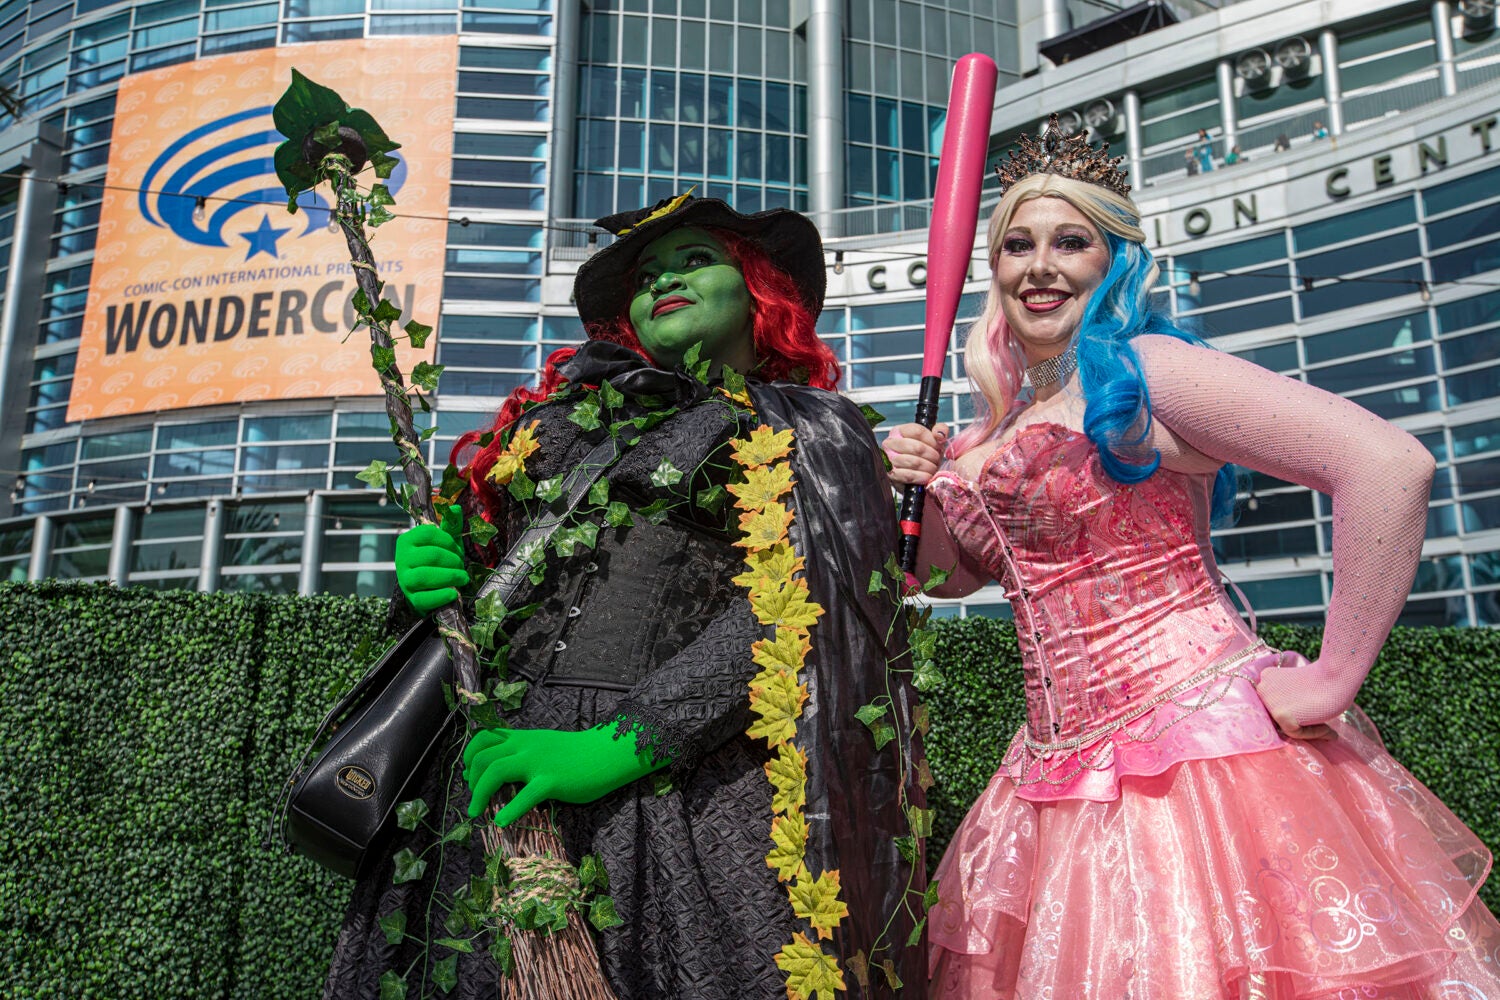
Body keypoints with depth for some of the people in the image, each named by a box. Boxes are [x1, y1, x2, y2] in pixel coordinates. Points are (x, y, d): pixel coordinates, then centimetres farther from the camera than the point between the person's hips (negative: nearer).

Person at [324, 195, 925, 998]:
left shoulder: (811, 429, 9)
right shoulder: (566, 414, 21)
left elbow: (791, 607, -8)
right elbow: (491, 559, 26)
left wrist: (622, 743, -18)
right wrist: (427, 579, 1)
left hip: (684, 776, -3)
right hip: (500, 763, 4)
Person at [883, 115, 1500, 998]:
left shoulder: (1139, 370, -13)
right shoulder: (1007, 416, 11)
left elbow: (1391, 466, -23)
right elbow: (961, 572, 23)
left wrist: (1329, 683, -18)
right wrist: (924, 493, 3)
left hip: (1196, 752, -7)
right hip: (1066, 781, 8)